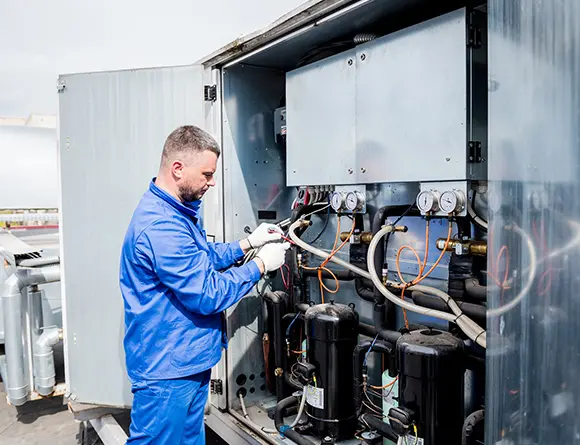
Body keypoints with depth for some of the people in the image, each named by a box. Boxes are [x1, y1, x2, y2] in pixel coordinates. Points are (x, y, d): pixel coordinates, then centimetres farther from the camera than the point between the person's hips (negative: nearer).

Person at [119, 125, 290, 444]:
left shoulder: (175, 212, 7)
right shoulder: (160, 225, -28)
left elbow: (204, 258, 19)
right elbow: (207, 295, -27)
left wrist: (248, 243, 8)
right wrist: (260, 264, -15)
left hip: (190, 362, 10)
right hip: (167, 373, -10)